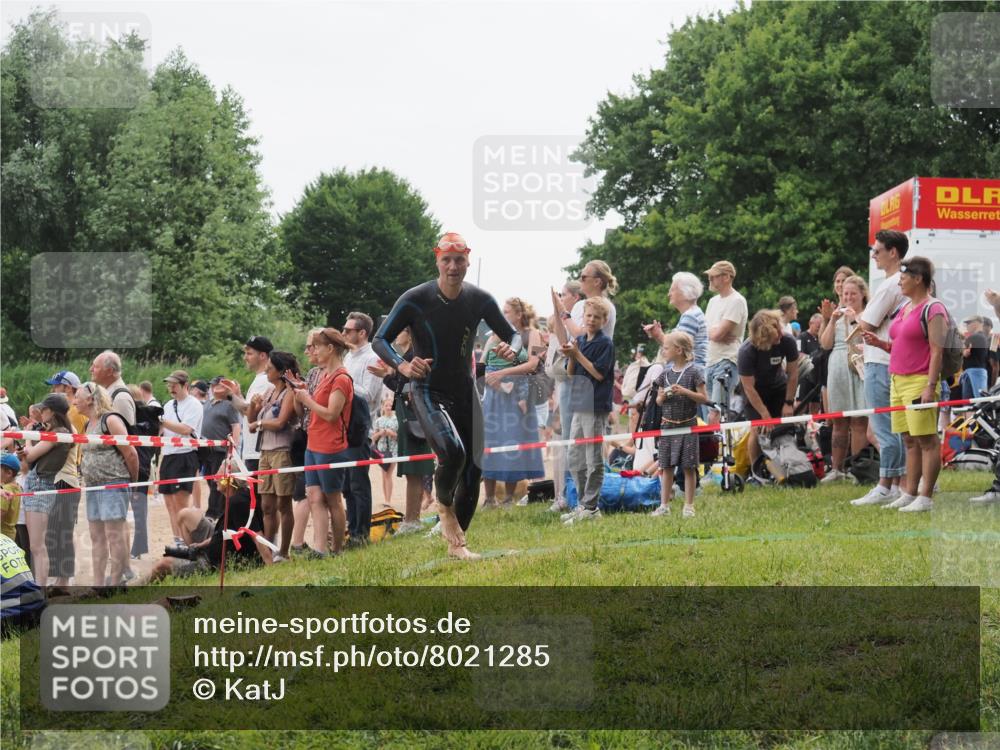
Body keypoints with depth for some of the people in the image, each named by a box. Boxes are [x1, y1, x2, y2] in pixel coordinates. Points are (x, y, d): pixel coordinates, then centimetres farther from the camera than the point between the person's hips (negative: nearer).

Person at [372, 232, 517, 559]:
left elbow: (511, 335, 8)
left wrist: (512, 348, -17)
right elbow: (380, 340, -8)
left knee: (473, 471, 5)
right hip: (428, 393, -5)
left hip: (465, 391, 5)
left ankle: (456, 543, 23)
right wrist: (403, 366, -27)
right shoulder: (415, 299, -14)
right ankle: (445, 507, 1)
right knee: (452, 452, -30)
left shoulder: (480, 300, -3)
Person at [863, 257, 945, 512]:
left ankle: (925, 497, -5)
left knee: (926, 440, -5)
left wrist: (931, 386, -19)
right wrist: (880, 343, 8)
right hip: (898, 380, 9)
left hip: (919, 381, -9)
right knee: (909, 441, 10)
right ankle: (909, 494, 13)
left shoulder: (933, 309, -8)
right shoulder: (904, 308, 18)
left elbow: (937, 350, -13)